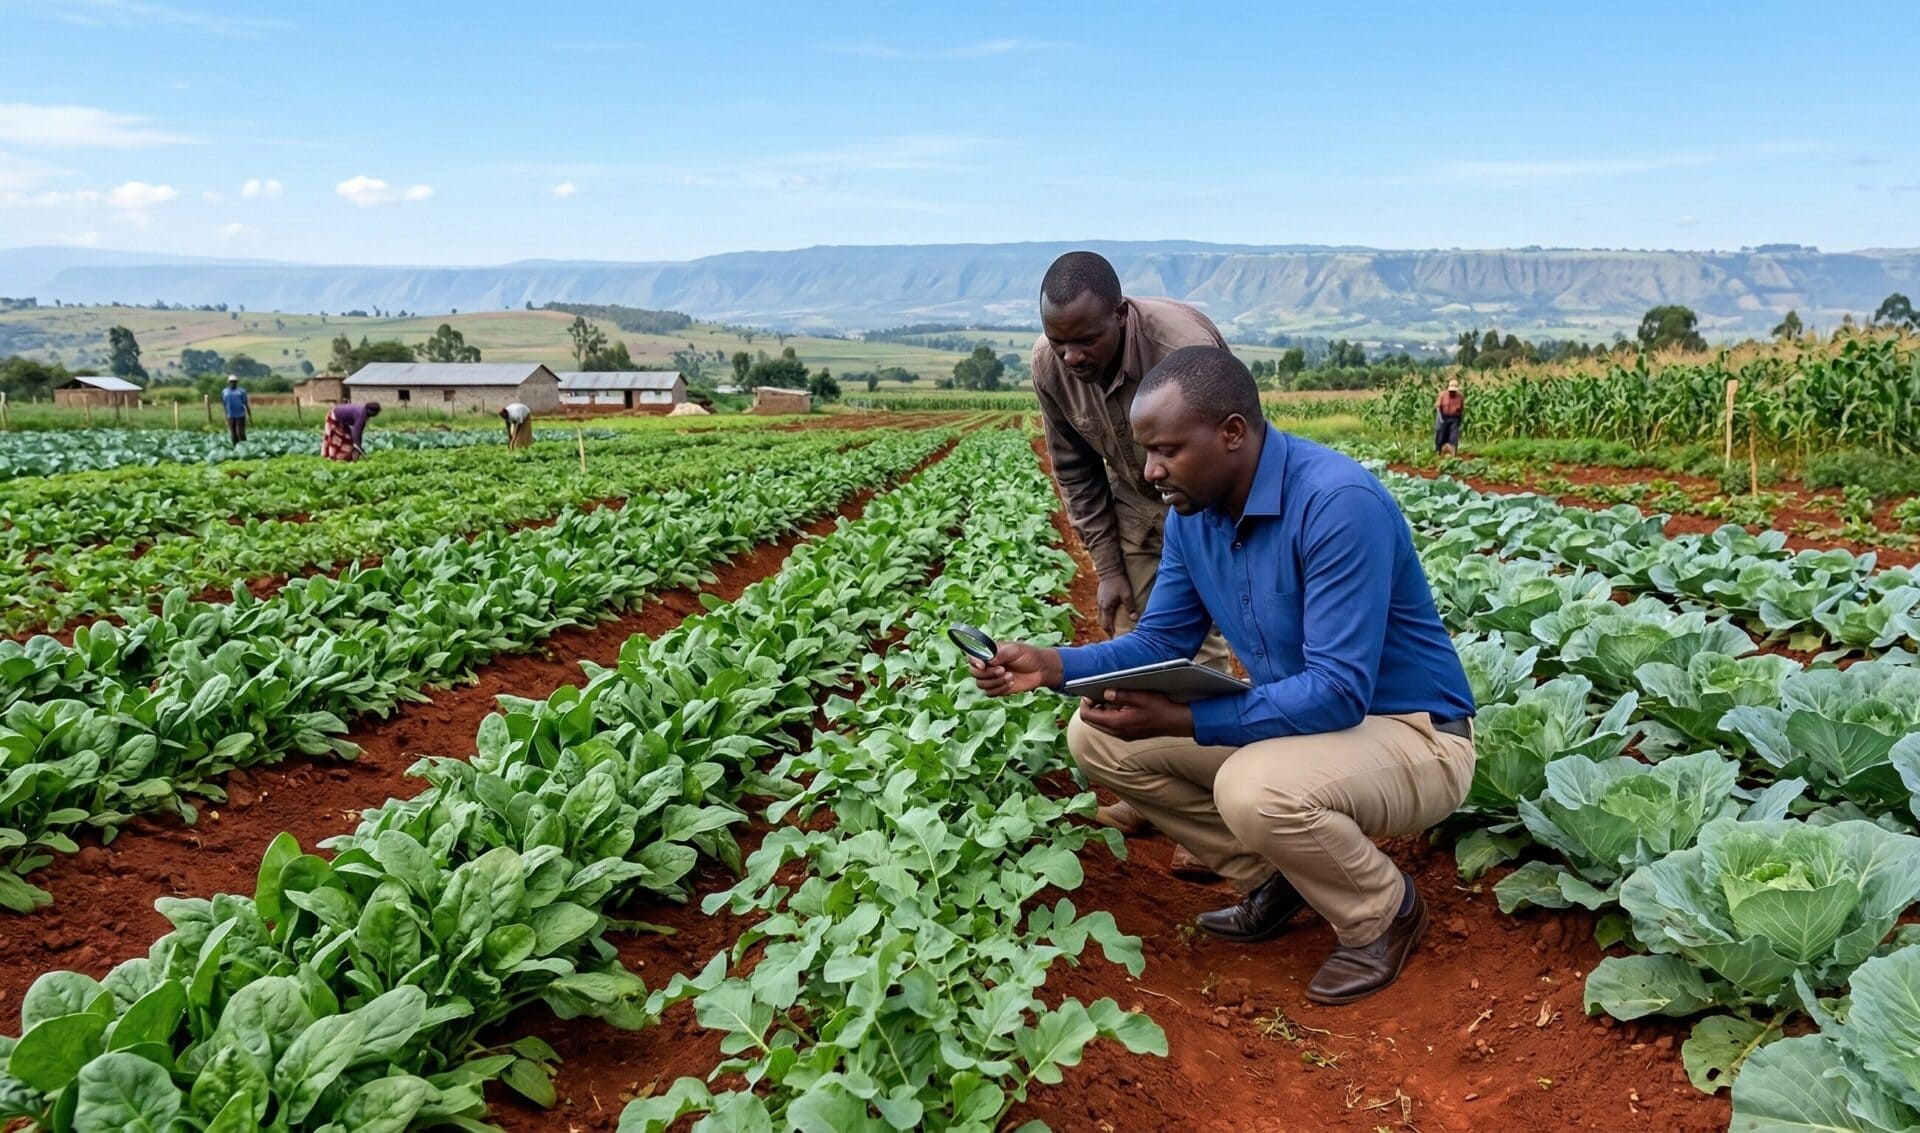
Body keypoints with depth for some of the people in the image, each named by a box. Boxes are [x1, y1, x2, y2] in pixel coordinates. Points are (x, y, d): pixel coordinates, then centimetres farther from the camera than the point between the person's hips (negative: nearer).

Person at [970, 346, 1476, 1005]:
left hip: (1411, 734, -8)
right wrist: (1053, 666, -13)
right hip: (1294, 718, 8)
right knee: (1097, 737, -2)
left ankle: (1385, 912, -4)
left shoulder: (1338, 503, -29)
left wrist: (1180, 719, -36)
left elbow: (1339, 693, -32)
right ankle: (1273, 879, 11)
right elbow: (1162, 642, 4)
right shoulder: (1194, 511, -3)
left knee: (1257, 791, -38)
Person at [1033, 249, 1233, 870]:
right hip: (1132, 500, 5)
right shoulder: (1049, 363, -19)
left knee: (1199, 647, -10)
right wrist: (1107, 566, -7)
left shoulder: (1183, 346, -36)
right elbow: (1075, 470, -5)